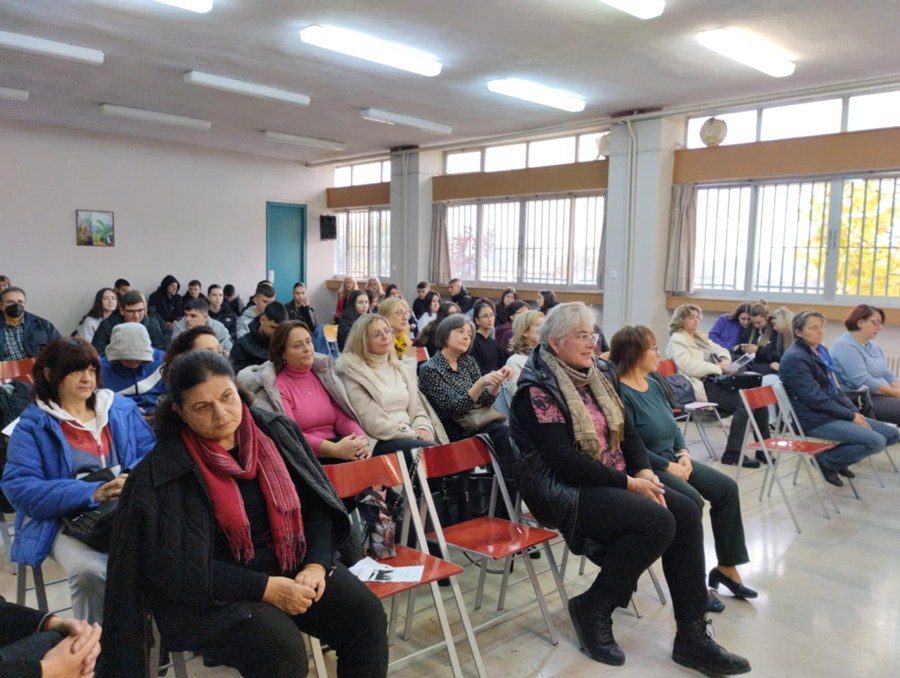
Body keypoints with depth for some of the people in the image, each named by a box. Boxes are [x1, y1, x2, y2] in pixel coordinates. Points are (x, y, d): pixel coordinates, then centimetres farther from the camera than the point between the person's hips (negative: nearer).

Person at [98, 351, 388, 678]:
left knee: (366, 616, -15)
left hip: (291, 564, 4)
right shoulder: (164, 471, -13)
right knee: (282, 648, -30)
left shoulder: (277, 431, -2)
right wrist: (266, 588, -19)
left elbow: (319, 503, 3)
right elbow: (179, 567, -15)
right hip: (212, 590, -4)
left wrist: (316, 565, -13)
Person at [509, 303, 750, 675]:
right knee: (658, 522, -25)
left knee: (686, 512, -13)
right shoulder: (537, 391, -14)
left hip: (616, 481, 8)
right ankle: (593, 607, -5)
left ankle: (692, 635, -5)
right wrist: (628, 483, -18)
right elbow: (564, 461, -20)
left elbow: (627, 431, 12)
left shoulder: (600, 374, 10)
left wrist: (644, 471, -7)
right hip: (566, 491, -8)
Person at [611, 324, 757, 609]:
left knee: (726, 488, 1)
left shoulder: (653, 385, 11)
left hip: (672, 459, 10)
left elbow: (673, 426, 17)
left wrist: (683, 453, -1)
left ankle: (726, 566, 11)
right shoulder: (620, 392, -18)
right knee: (691, 500, -28)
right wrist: (668, 467, -18)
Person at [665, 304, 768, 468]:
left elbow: (721, 350, 28)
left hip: (718, 380, 9)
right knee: (743, 402, -27)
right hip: (704, 386, -9)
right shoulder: (677, 340, -3)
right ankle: (732, 454, -21)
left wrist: (725, 360, 4)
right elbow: (689, 366, -16)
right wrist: (718, 368, -14)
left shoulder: (700, 337, 25)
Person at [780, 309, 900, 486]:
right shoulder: (795, 358, -16)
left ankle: (840, 460, 14)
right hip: (816, 420, -9)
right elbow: (815, 399, -19)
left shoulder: (819, 351, 12)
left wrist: (855, 412, 2)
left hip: (832, 413, 9)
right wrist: (851, 416, -14)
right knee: (876, 441, -22)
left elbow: (834, 390, 17)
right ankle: (827, 460, -3)